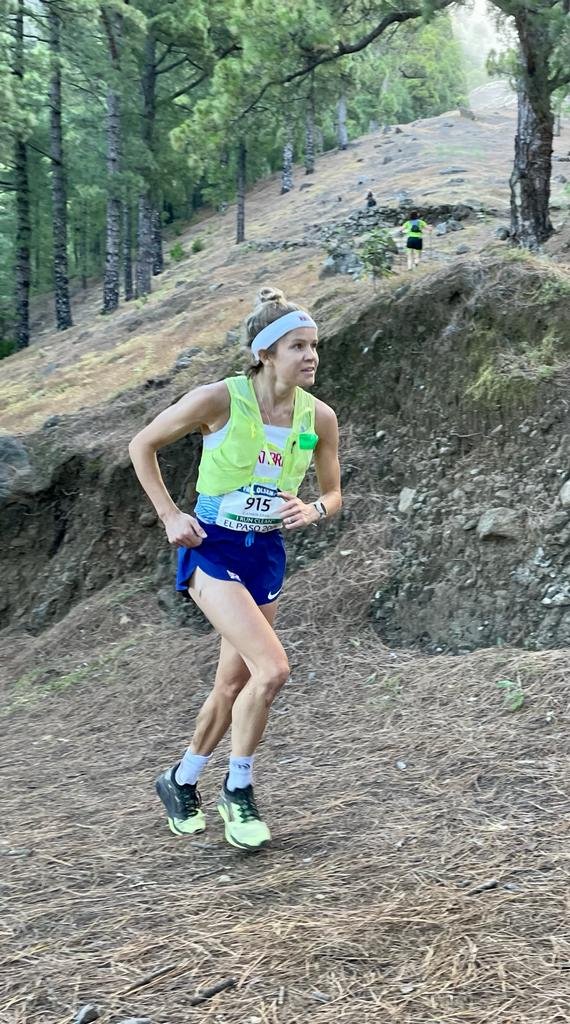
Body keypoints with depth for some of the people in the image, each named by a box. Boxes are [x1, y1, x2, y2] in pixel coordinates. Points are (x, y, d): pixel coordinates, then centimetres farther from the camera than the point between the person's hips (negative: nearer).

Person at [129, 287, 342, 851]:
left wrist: (311, 510, -13)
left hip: (266, 554, 6)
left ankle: (180, 782, 38)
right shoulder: (219, 400, -17)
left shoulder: (320, 417, -5)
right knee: (271, 668, -19)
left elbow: (332, 493, 9)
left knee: (233, 685, 14)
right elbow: (142, 446, -4)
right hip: (212, 548, -5)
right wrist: (169, 515, -9)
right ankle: (237, 791, 4)